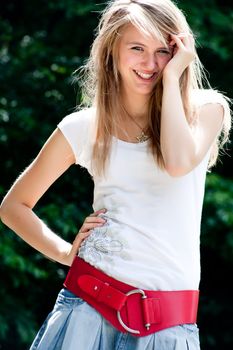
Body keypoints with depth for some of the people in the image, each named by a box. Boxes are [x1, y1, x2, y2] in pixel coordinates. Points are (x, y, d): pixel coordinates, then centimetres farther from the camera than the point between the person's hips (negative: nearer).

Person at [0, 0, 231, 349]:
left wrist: (171, 76, -10)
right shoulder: (84, 127, 5)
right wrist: (65, 253, -1)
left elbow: (179, 162, -19)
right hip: (89, 304, 1)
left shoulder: (205, 109, 3)